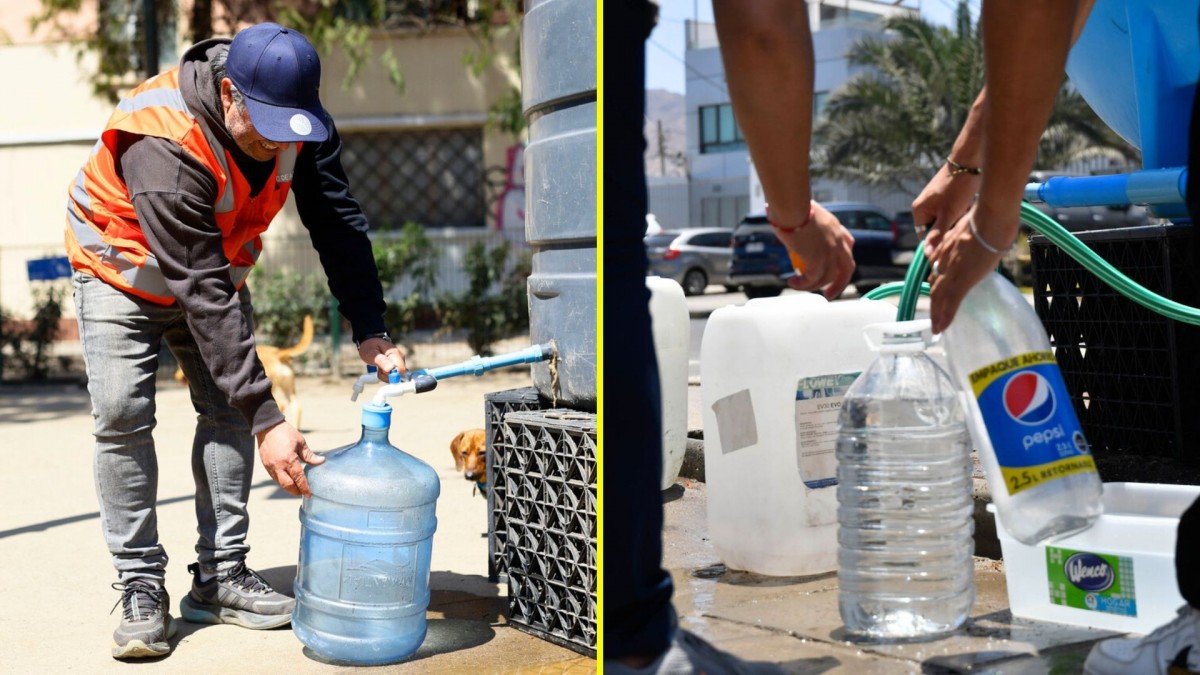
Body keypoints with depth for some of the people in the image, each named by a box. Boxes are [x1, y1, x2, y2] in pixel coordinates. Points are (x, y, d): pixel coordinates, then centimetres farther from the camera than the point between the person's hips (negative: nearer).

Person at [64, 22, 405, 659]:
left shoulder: (297, 125, -23)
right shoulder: (164, 146, -40)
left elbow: (339, 224, -15)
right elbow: (202, 294, -42)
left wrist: (371, 333, -27)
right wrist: (266, 418, -43)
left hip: (217, 265, 5)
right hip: (123, 271, -5)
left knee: (227, 409, -2)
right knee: (122, 415, -16)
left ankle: (220, 577, 5)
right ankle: (141, 589, -6)